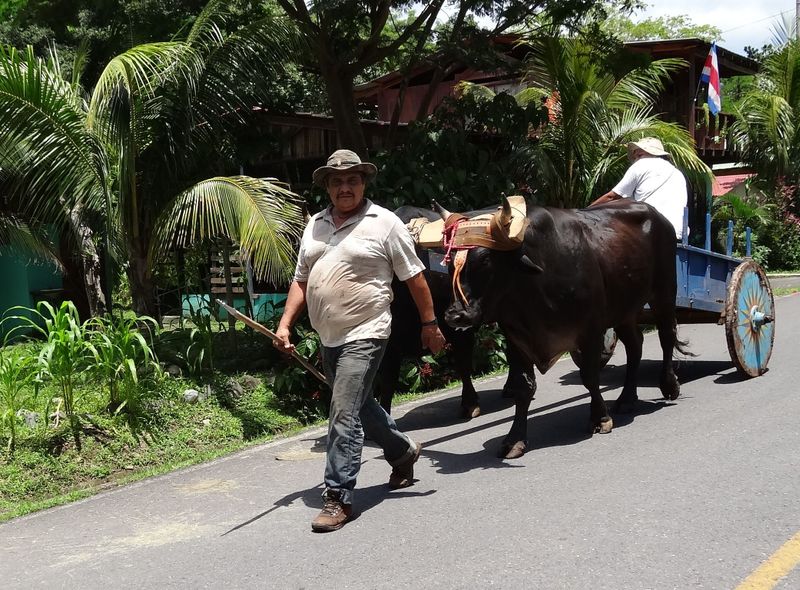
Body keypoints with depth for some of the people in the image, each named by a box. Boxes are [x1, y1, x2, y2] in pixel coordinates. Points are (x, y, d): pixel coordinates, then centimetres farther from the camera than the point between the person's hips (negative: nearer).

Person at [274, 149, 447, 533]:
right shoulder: (316, 225, 10)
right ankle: (403, 452, 45)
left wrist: (429, 324, -1)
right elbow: (301, 280, 14)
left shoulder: (384, 223, -7)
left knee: (345, 417, -12)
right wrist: (285, 325, 5)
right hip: (329, 339, 7)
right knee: (359, 406, 21)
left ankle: (338, 498, -3)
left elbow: (414, 276, -2)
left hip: (364, 336, -7)